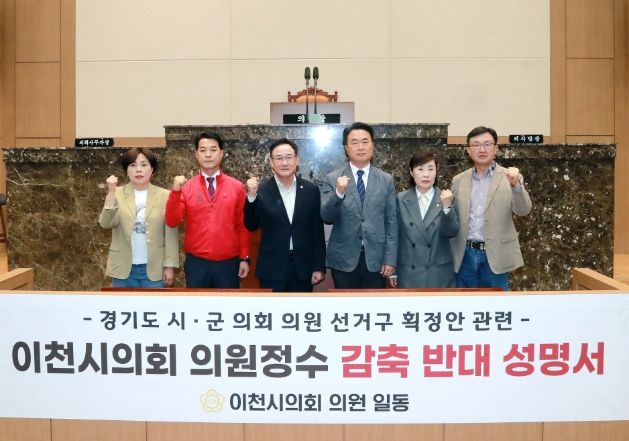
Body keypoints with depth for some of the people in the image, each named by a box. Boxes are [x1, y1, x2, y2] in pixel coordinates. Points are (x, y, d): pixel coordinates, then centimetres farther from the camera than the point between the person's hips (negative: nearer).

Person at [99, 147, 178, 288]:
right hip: (123, 268, 1)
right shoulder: (117, 194, 2)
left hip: (154, 269, -1)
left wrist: (170, 266, -6)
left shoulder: (165, 196, 0)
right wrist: (111, 193, -22)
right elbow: (106, 223, -12)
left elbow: (171, 234, -2)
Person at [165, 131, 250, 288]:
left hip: (228, 263, 0)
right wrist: (175, 191, -20)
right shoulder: (186, 188, 0)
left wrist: (244, 258, 0)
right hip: (196, 263, 0)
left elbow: (243, 225, 3)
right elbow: (172, 222, -8)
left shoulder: (237, 186, 1)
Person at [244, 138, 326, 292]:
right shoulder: (261, 191, -3)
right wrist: (251, 196, -16)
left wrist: (319, 266, 1)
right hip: (272, 269, -1)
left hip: (303, 268, 1)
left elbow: (317, 231, 3)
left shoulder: (311, 190, 2)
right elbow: (251, 226, -3)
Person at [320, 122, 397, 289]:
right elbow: (325, 217, -7)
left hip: (375, 259, 1)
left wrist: (390, 259, -2)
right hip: (344, 260, -1)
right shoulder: (332, 179, 0)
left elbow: (391, 222, 3)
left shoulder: (386, 180, 4)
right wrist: (338, 193, -24)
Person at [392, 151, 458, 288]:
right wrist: (393, 270, 5)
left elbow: (451, 232, -11)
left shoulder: (446, 198, -1)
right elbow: (395, 236, 4)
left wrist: (447, 206, -26)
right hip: (409, 274, 0)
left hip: (439, 275, 0)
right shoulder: (401, 200, 0)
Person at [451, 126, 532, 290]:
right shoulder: (458, 180, 8)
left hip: (495, 256, -2)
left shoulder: (510, 177, 0)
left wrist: (516, 185, -30)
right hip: (465, 255, 3)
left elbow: (524, 210, -13)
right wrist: (450, 256, 7)